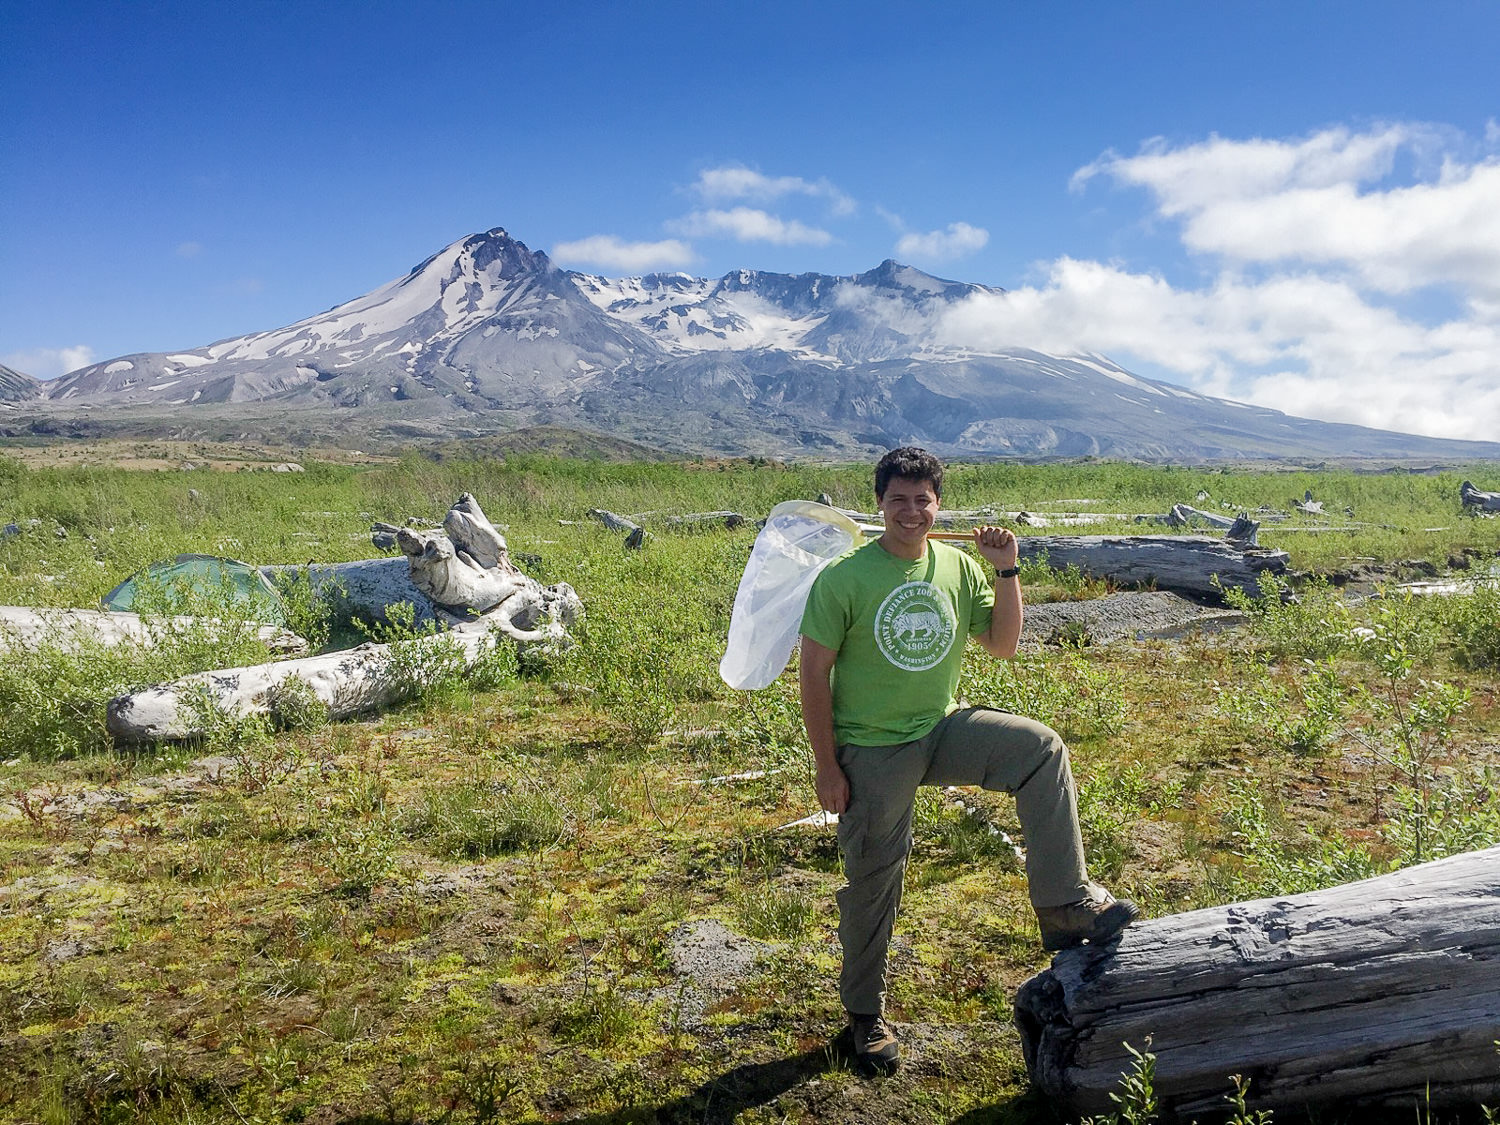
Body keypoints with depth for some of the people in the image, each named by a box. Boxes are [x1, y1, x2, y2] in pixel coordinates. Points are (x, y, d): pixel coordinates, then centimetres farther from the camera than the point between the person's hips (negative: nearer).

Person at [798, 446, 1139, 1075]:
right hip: (871, 750, -3)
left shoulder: (959, 568, -1)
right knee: (872, 881, 6)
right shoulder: (845, 578, -14)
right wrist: (827, 767, -12)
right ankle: (865, 1013, 28)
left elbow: (1002, 646, 4)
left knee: (1042, 750, -18)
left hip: (943, 731, 4)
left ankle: (1065, 905, -12)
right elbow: (814, 672, -11)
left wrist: (1006, 573, -9)